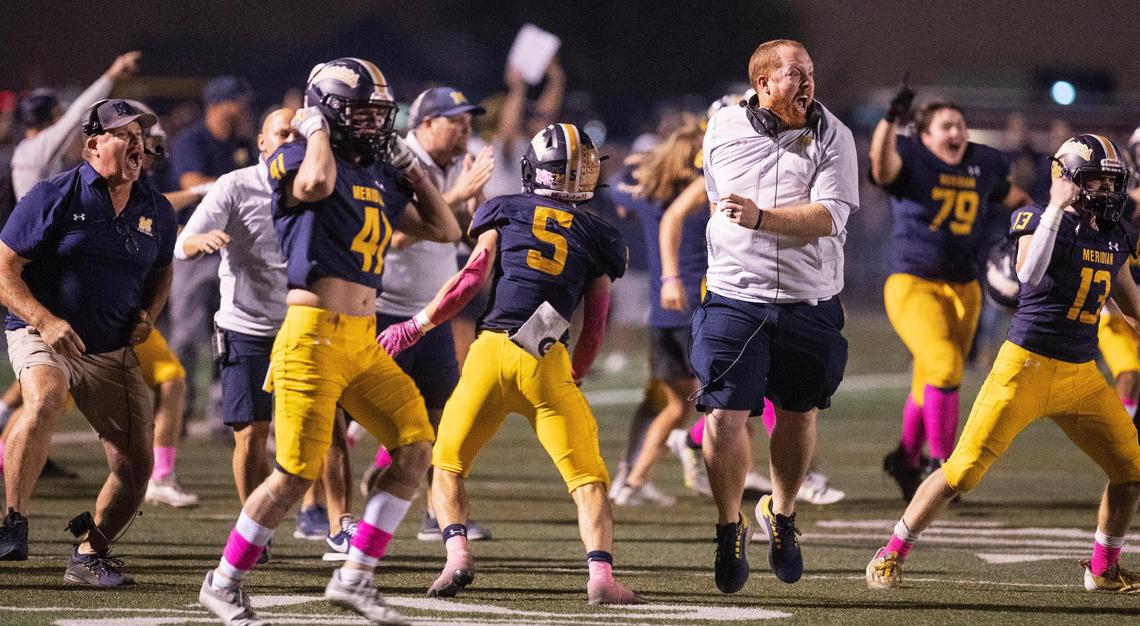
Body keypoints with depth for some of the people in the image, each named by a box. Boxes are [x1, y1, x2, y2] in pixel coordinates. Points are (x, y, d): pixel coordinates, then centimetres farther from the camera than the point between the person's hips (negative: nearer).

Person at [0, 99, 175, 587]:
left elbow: (160, 272, 24)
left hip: (113, 352, 5)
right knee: (45, 400, -37)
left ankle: (89, 556, 20)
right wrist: (45, 321, -23)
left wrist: (148, 313, 3)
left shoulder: (156, 211, 6)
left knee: (136, 466, -2)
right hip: (42, 336, -5)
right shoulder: (54, 197, -10)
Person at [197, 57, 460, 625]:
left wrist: (409, 165, 15)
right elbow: (316, 182, -30)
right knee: (298, 473, -7)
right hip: (314, 337, -8)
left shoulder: (380, 177, 18)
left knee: (416, 447, -2)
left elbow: (444, 229, 23)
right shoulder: (296, 160, -4)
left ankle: (354, 578, 5)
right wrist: (316, 128, -10)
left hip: (364, 343, 8)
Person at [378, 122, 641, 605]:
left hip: (492, 348, 0)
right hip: (548, 361, 0)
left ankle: (457, 553, -4)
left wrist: (417, 326, 8)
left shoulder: (505, 213, 12)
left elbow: (474, 276, 1)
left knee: (448, 464, 17)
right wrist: (572, 380, 28)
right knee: (587, 477, 6)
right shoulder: (596, 238, 15)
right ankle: (601, 575, -12)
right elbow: (594, 328, 15)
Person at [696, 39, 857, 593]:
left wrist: (759, 218, -27)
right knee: (725, 416, -9)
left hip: (810, 304, 0)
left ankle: (781, 515, 35)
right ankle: (730, 526, 11)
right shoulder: (723, 130, 2)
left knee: (798, 415, 12)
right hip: (736, 300, 0)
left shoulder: (831, 136, -4)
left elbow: (830, 216, -16)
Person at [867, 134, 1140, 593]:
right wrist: (1057, 208, -27)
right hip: (1027, 366, -6)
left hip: (1082, 375, 6)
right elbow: (1030, 275, -29)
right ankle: (891, 554, 5)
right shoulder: (1039, 221, -9)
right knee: (962, 471, -8)